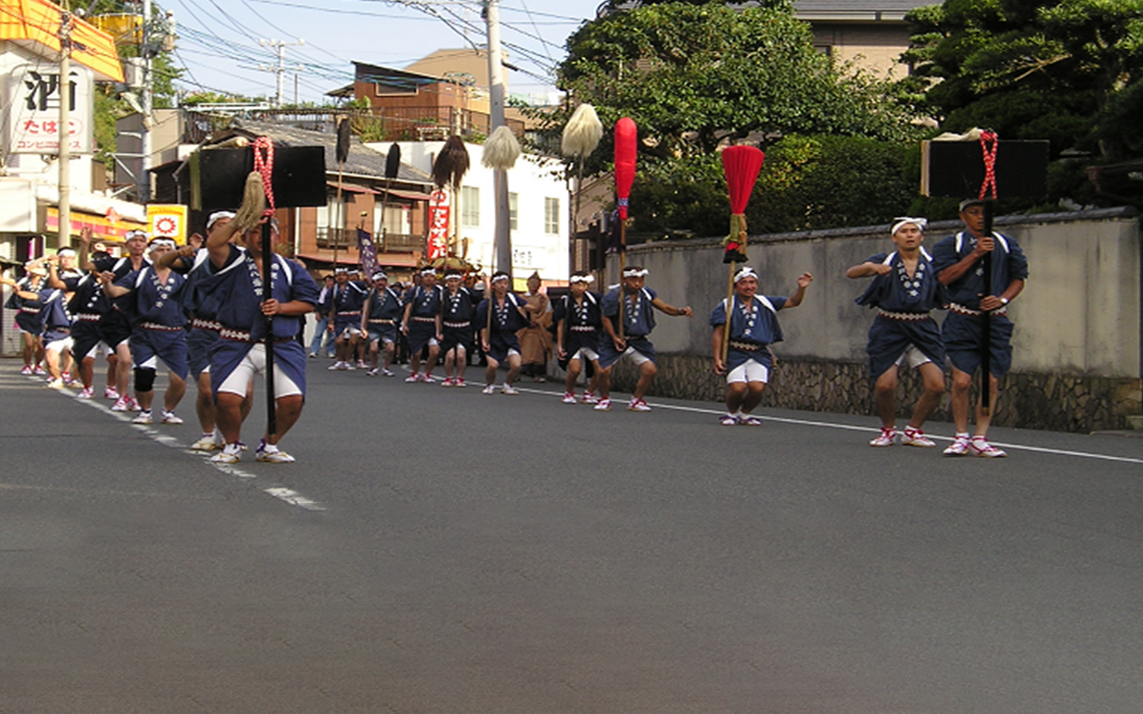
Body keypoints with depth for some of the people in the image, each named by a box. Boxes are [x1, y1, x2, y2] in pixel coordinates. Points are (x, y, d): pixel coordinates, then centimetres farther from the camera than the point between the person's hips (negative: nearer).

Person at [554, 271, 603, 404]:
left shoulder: (594, 299, 4)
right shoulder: (565, 302, 3)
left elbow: (603, 318, 10)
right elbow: (560, 325, 6)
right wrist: (559, 345, 3)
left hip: (591, 337, 2)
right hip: (573, 338, -2)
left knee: (600, 369, -11)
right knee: (575, 368, -18)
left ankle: (589, 393, 14)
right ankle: (569, 393, 11)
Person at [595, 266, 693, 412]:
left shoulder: (646, 294, -3)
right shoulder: (614, 295, -15)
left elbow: (665, 308, -4)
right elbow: (606, 318, -7)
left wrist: (681, 311, -24)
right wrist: (614, 338, -17)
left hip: (638, 341, 3)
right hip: (616, 339, -3)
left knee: (650, 369, -10)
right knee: (603, 371, -14)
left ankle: (636, 400, 12)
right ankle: (605, 399, 15)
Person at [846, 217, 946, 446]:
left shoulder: (932, 265, 8)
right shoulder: (886, 262, 2)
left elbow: (945, 298, 13)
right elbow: (851, 273, -11)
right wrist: (870, 266, -32)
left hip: (923, 330, 2)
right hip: (889, 329, -2)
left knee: (936, 386, -10)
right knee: (884, 385, -12)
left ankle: (913, 430, 14)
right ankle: (888, 430, 17)